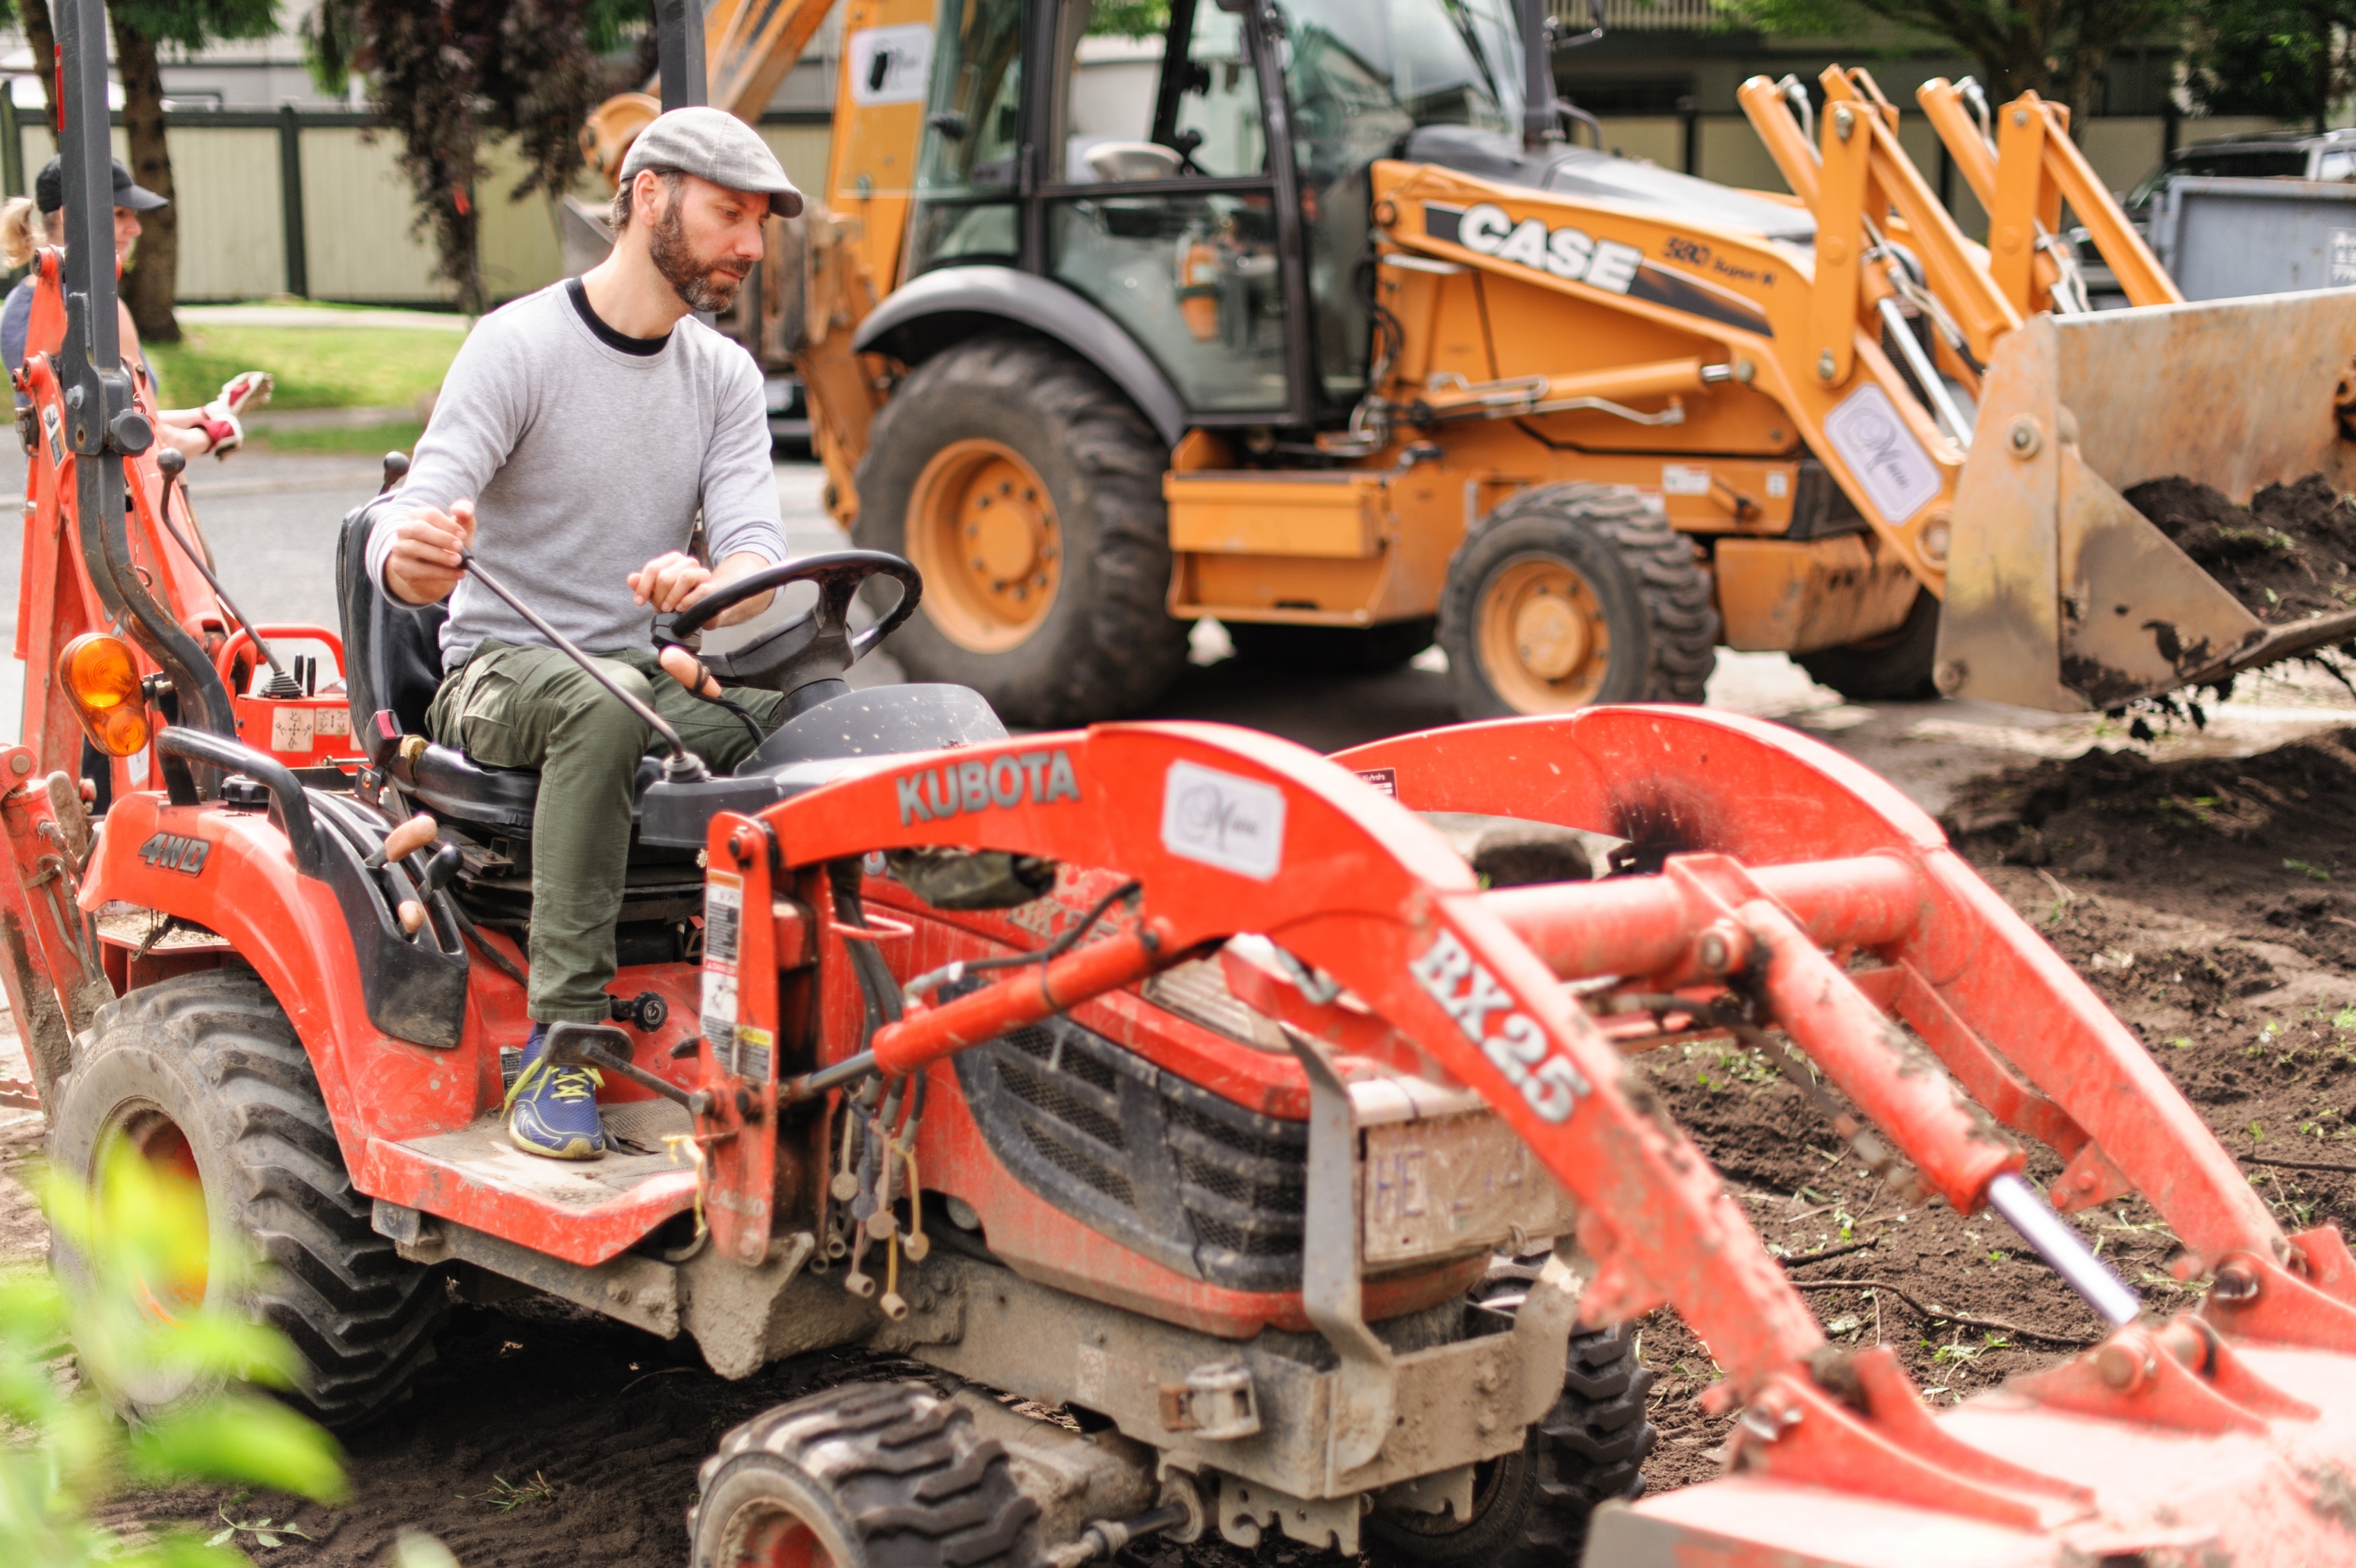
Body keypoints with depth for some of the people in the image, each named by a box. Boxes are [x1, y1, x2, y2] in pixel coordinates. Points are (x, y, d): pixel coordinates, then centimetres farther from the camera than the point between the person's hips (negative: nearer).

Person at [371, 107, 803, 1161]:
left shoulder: (725, 376, 8)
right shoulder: (518, 346, -9)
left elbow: (757, 552, -6)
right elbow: (408, 541, -19)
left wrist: (706, 586, -31)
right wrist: (415, 561, -46)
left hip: (644, 674, 4)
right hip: (499, 673, -4)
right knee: (605, 698, -40)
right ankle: (561, 1042, -35)